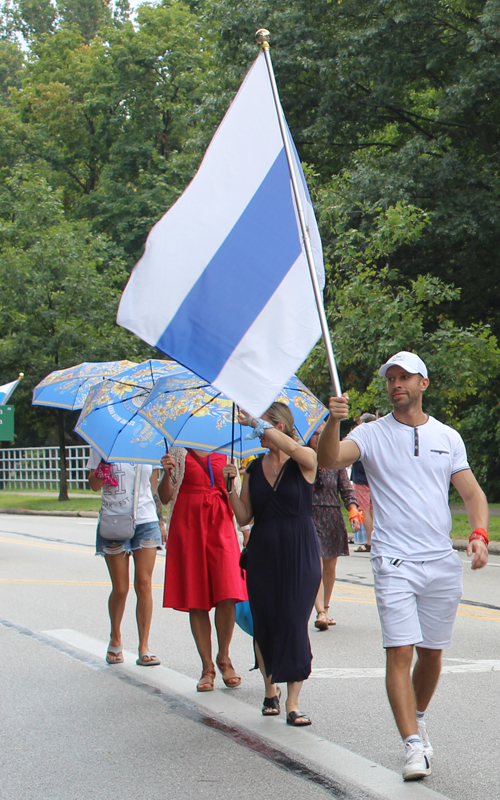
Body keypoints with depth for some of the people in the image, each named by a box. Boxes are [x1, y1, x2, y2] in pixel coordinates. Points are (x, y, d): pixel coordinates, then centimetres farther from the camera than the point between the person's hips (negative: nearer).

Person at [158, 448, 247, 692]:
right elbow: (165, 497, 2)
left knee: (227, 596, -13)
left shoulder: (224, 451, 12)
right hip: (187, 525, 0)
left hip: (220, 525, 0)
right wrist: (167, 473, -14)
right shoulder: (178, 452, 9)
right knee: (196, 602, 0)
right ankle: (207, 667, 10)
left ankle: (223, 657, 9)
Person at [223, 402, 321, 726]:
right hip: (263, 556, 4)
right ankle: (270, 689, 26)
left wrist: (256, 422, -27)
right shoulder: (254, 469, 9)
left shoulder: (304, 461, -4)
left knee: (295, 624, -7)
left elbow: (293, 448, -30)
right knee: (264, 624, 7)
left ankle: (293, 702, -3)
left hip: (300, 556, -4)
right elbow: (244, 517, 6)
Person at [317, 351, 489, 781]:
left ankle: (418, 719, 34)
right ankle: (413, 745, -13)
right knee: (400, 652, -13)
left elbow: (473, 491, 11)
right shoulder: (372, 434, 2)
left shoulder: (448, 437, 11)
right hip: (394, 563, -3)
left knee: (432, 652, 11)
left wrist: (479, 534, -6)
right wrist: (333, 422, -32)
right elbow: (329, 460, -14)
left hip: (443, 562, 3)